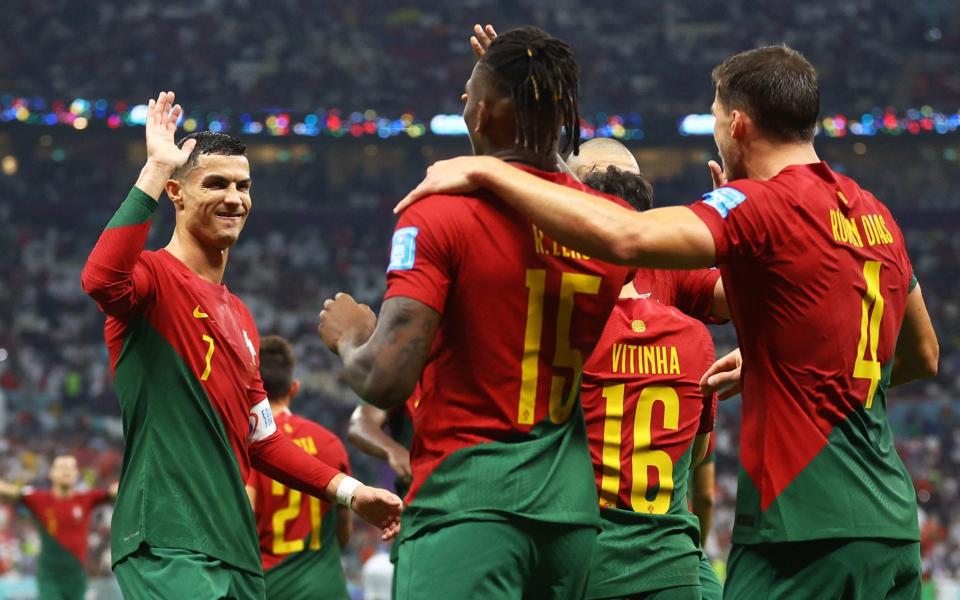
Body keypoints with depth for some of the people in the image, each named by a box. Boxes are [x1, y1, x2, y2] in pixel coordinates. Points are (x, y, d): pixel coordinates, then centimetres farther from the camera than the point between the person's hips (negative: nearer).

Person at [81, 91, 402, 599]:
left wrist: (349, 492, 22)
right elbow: (100, 280, -29)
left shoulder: (239, 317, 24)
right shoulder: (154, 276, -3)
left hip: (235, 549, 9)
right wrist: (155, 170, -25)